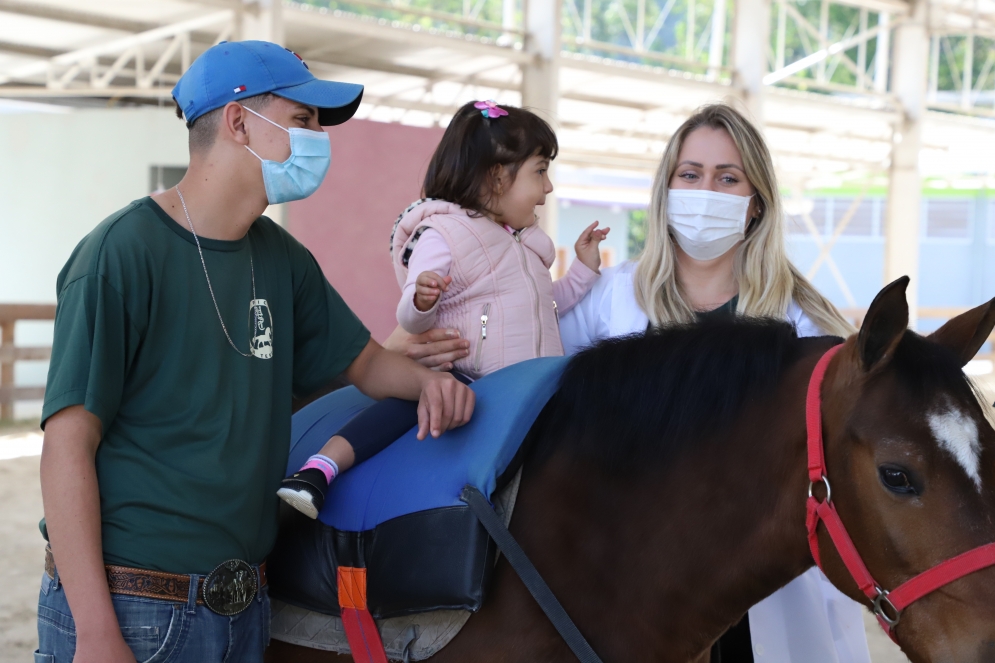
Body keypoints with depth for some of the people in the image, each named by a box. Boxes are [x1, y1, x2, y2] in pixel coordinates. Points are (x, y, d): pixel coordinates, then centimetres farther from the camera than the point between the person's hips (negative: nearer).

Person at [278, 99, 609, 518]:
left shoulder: (524, 241, 19)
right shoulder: (442, 235, -6)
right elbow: (411, 321, -12)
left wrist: (584, 269, 22)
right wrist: (421, 301, -35)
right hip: (466, 380, -7)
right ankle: (321, 468, -39)